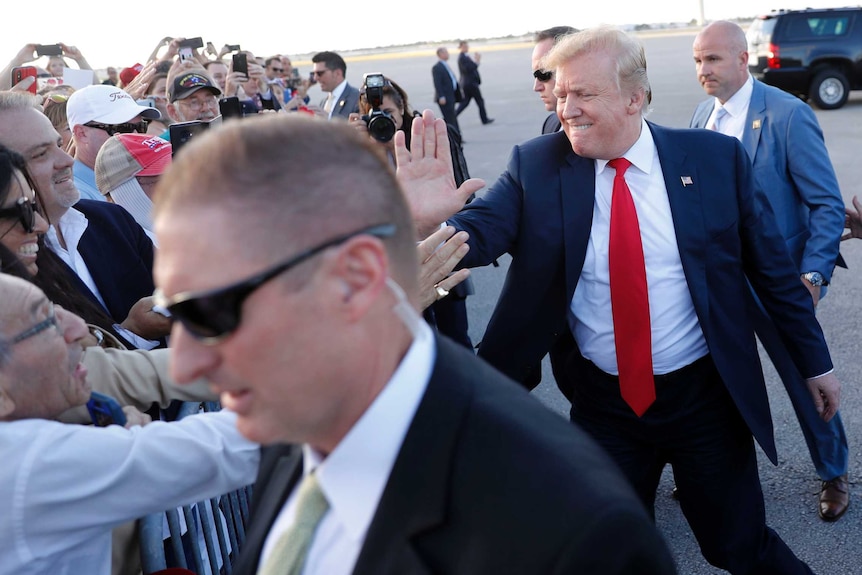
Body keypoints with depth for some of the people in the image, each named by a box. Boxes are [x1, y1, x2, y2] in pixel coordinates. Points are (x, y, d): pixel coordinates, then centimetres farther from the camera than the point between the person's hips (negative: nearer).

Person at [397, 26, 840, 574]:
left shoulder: (716, 157, -7)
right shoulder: (536, 165, -7)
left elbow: (772, 267, 1)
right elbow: (481, 232, -20)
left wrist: (815, 360, 8)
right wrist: (430, 222, -42)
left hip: (705, 396, -1)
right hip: (603, 404, 1)